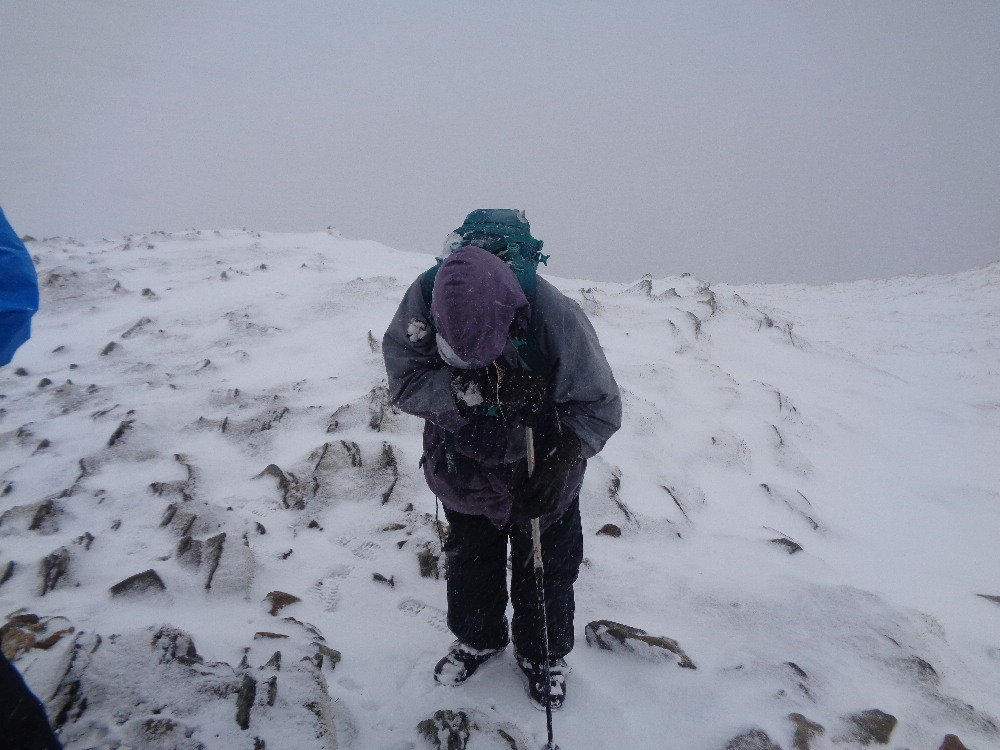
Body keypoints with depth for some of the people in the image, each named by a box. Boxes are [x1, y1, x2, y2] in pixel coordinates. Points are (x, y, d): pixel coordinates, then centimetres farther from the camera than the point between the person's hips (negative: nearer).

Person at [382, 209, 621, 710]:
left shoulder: (555, 316, -35)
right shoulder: (424, 298, -30)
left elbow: (599, 406, -23)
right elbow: (405, 382, -25)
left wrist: (561, 463, -36)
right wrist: (474, 389, -40)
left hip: (539, 471, -2)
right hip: (463, 465, 2)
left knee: (545, 568, 19)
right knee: (468, 560, 25)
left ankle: (542, 655, 48)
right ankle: (478, 639, 54)